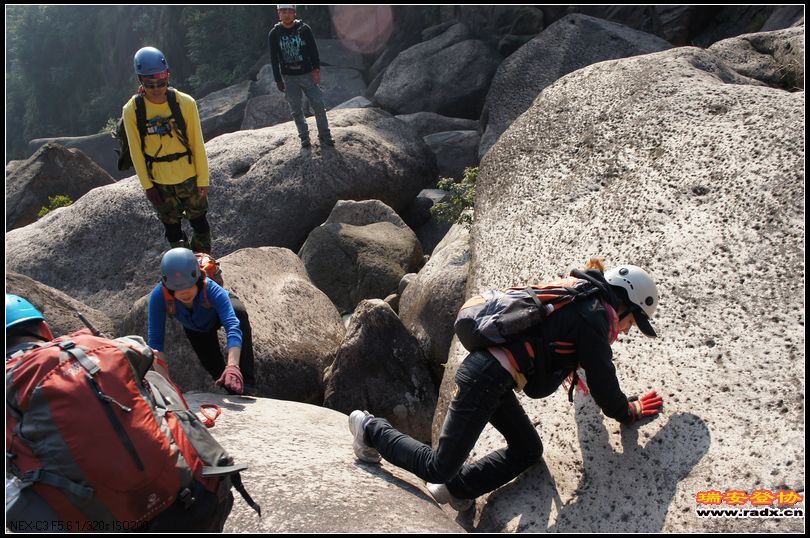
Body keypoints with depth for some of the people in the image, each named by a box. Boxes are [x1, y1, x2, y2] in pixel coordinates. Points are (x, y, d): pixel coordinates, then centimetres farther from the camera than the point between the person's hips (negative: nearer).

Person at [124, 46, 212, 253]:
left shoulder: (185, 103, -15)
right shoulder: (132, 110, -12)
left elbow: (198, 144, -10)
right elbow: (136, 151, -4)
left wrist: (203, 180, -8)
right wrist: (147, 186, -2)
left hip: (189, 176, -1)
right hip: (159, 181, 1)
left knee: (198, 220, 11)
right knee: (171, 226, 15)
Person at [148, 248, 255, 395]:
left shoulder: (211, 290, -45)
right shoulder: (159, 296, -39)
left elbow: (233, 327, -56)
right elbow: (155, 339, -35)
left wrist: (232, 366, -71)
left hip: (219, 312, -3)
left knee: (238, 311, -36)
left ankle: (245, 381, -29)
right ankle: (232, 389, 33)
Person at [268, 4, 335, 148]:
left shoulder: (304, 29, -3)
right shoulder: (274, 34, -1)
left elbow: (313, 50, -3)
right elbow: (274, 59, 3)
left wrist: (316, 69, -14)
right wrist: (278, 80, 1)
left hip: (308, 74, -1)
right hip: (289, 78, 1)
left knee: (319, 106, -4)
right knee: (296, 110, 4)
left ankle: (324, 135, 10)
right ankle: (304, 137, 16)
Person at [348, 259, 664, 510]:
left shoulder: (576, 300, 19)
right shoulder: (594, 316, -9)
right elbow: (602, 381, -6)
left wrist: (570, 369, 47)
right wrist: (627, 412, 11)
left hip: (489, 373, 10)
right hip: (485, 379, -10)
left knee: (528, 450, 18)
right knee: (439, 467, 1)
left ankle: (454, 488, 20)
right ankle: (371, 429, 17)